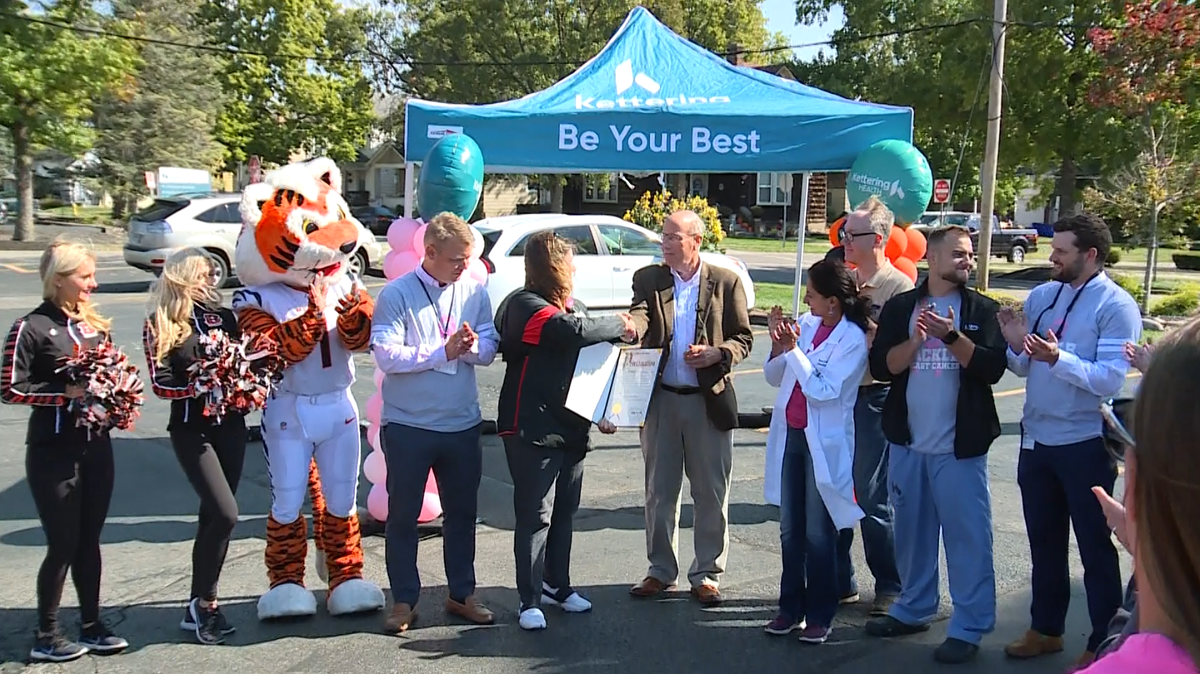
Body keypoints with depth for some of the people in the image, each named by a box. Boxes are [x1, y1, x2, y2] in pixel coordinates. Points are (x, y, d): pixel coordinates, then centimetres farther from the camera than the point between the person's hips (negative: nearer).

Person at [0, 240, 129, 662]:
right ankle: (46, 637, 14)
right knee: (63, 544, -1)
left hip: (96, 444, 6)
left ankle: (91, 627, 24)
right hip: (53, 451, -6)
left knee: (89, 540, 13)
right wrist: (65, 392, -20)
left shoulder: (95, 324, 10)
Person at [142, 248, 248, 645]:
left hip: (230, 424, 5)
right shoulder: (159, 326, -4)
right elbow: (160, 384, -9)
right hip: (191, 430, -5)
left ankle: (200, 605, 19)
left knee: (213, 516, 8)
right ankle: (203, 603, 3)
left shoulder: (223, 317, 8)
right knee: (225, 514, -14)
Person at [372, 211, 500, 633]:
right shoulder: (397, 294, -10)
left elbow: (490, 349, 1)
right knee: (403, 515, 8)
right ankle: (404, 601, 21)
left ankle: (462, 594, 29)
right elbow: (387, 356, -19)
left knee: (462, 512, 14)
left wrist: (473, 346, -20)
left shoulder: (474, 291, 2)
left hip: (463, 424, 4)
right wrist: (443, 351, -20)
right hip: (407, 425, -4)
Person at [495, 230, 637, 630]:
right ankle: (530, 601, 5)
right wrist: (620, 326, -13)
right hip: (532, 429, -8)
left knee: (564, 511, 15)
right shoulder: (524, 306, -13)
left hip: (570, 428, 8)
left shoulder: (573, 306, 14)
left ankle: (557, 585, 29)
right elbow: (576, 331, -28)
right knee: (535, 516, -4)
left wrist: (600, 412, 10)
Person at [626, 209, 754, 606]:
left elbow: (744, 338, 3)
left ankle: (706, 574, 19)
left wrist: (717, 354, -16)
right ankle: (661, 571, 24)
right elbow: (640, 315, -14)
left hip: (709, 401, -1)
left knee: (711, 494, 5)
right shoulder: (648, 279, 5)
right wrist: (630, 326, -37)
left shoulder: (726, 282, 1)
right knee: (659, 491, 10)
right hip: (661, 399, 2)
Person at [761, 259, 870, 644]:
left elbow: (823, 391, -19)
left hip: (823, 443, -6)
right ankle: (791, 608, 24)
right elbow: (774, 378, 8)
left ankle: (820, 615, 15)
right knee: (790, 530, 12)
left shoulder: (853, 339, -12)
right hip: (790, 435, 6)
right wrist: (778, 346, -9)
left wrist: (794, 349, -19)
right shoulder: (805, 324, 3)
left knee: (818, 534, 2)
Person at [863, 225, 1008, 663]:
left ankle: (969, 627, 6)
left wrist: (951, 335, -19)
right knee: (912, 529, 13)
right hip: (908, 441, 3)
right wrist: (916, 340, -16)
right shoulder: (900, 307, 6)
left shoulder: (982, 309, 2)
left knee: (967, 535, -2)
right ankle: (913, 608, 27)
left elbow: (992, 368, -10)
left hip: (960, 445, -3)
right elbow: (881, 366, -2)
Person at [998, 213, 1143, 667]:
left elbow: (1109, 380, -21)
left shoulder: (1116, 306, -12)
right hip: (1036, 438, 6)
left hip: (1085, 445, -6)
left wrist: (1058, 358, -31)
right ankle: (1046, 628, 34)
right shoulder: (1041, 296, 5)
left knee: (1095, 547, 7)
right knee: (1044, 542, 19)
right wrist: (1016, 345, -11)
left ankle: (1103, 645, 20)